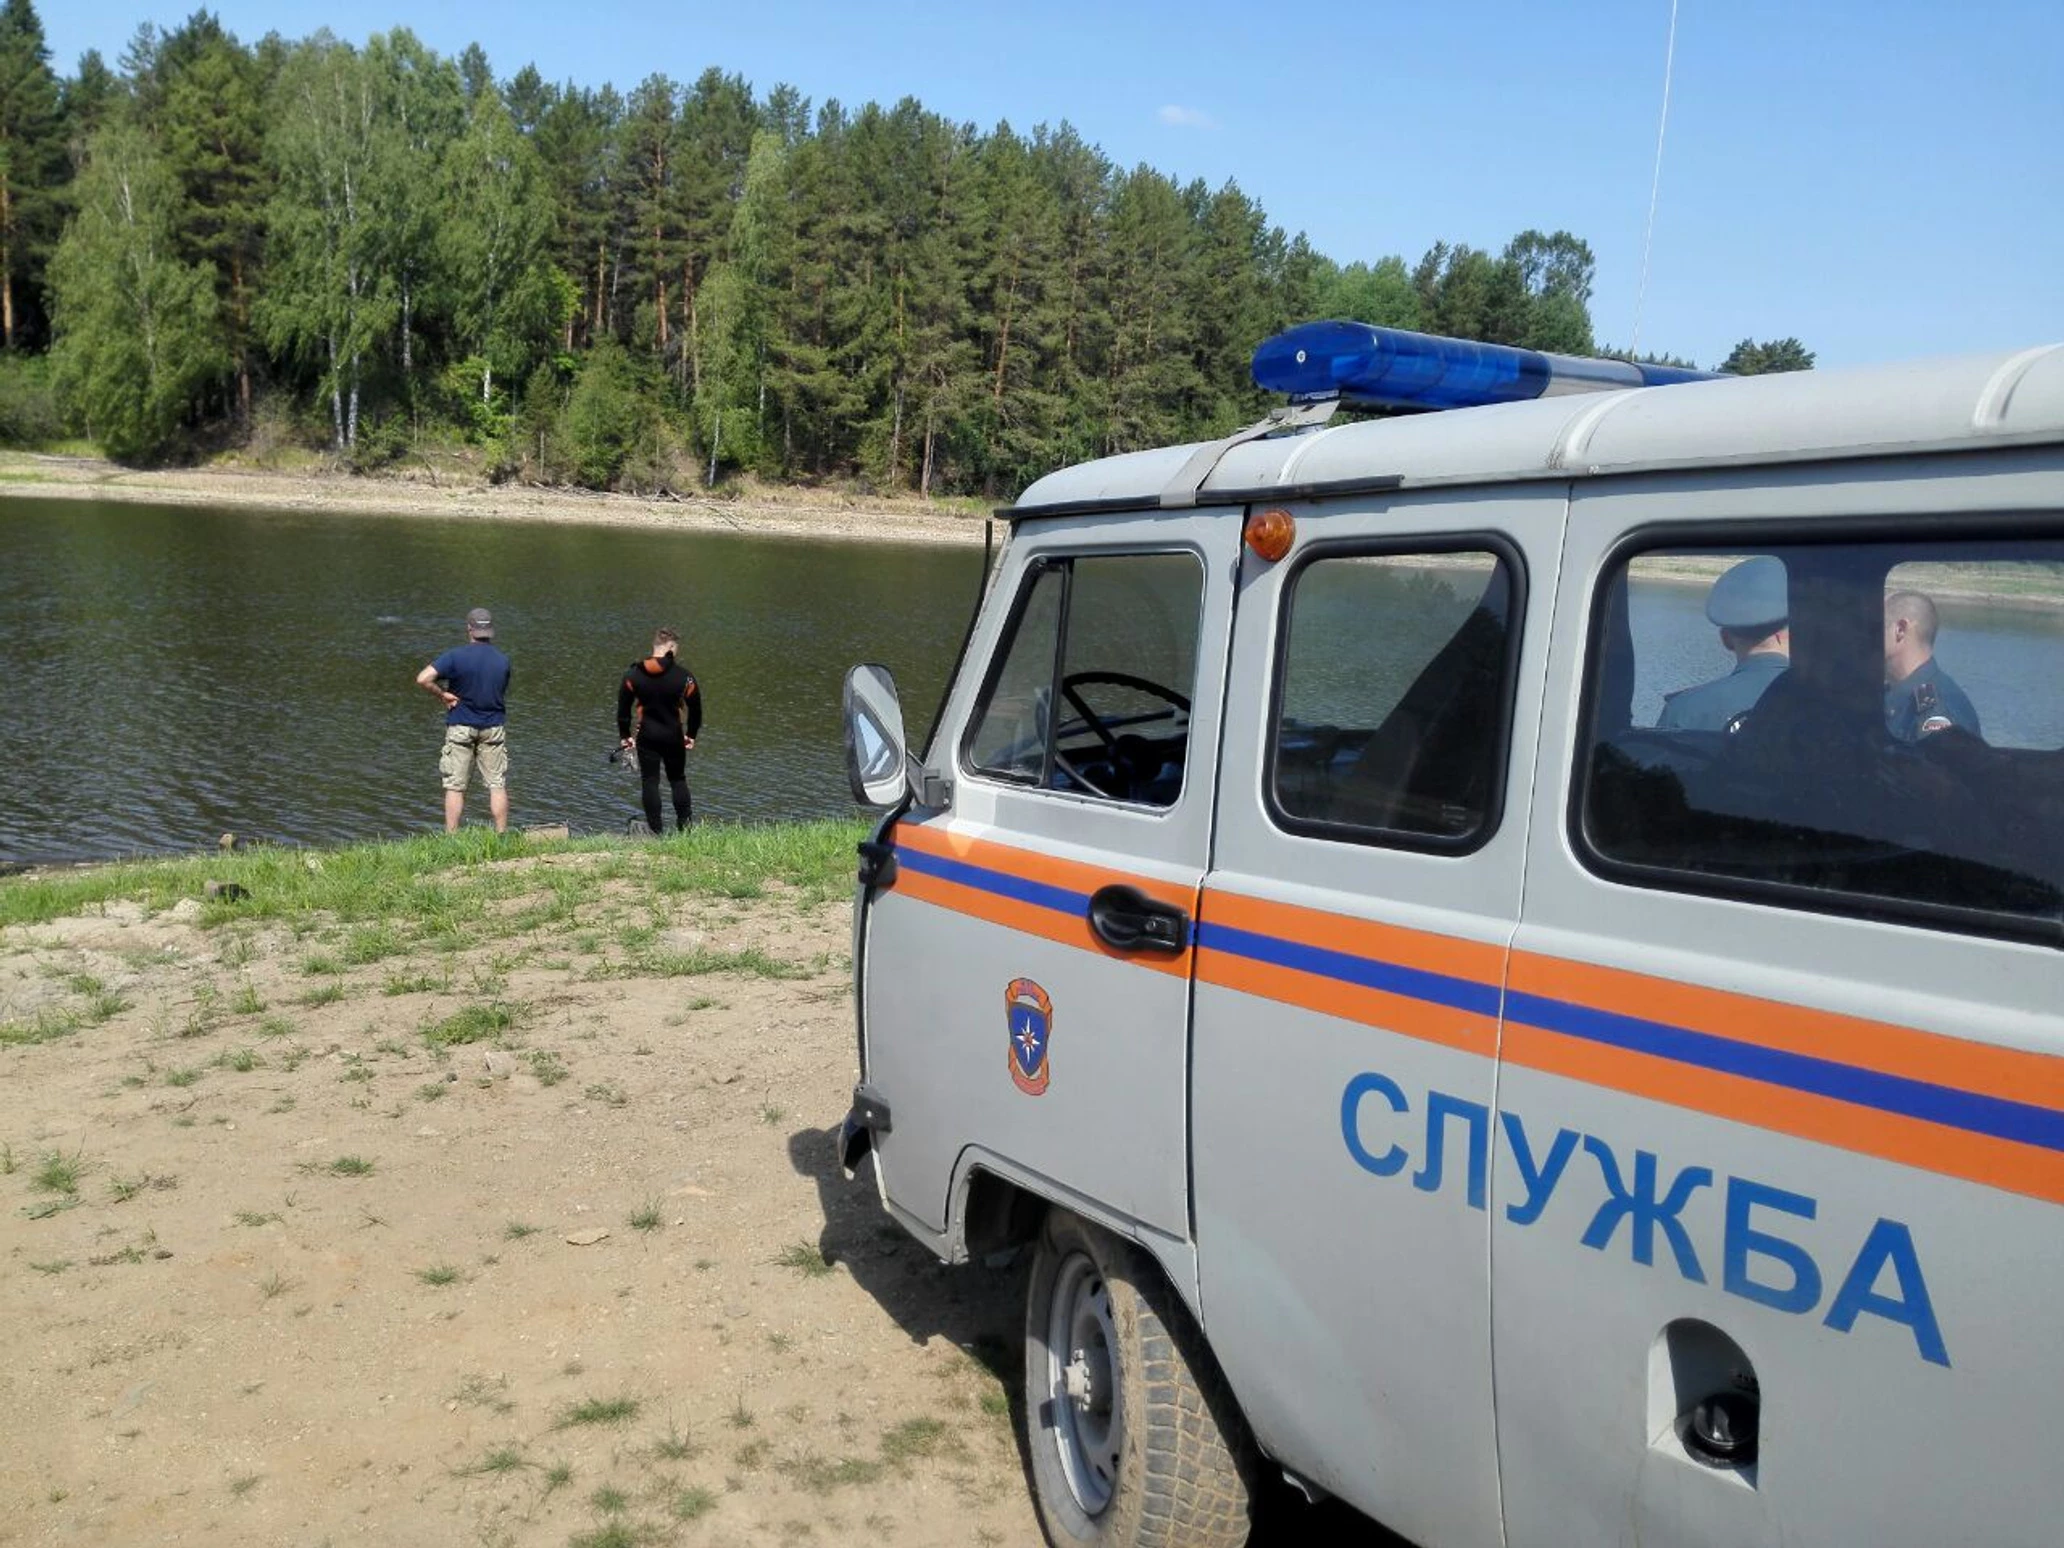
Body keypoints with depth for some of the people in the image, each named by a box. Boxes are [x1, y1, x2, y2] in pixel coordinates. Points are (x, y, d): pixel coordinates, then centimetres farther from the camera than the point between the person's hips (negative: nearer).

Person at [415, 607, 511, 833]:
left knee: (455, 787, 4)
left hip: (461, 727, -2)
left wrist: (443, 695, -8)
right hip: (494, 728, 2)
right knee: (498, 785, 5)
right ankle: (502, 836, 5)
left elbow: (423, 678, -20)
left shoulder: (456, 656, -11)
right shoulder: (503, 661, -1)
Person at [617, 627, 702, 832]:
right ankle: (685, 826, 11)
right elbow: (696, 709, 1)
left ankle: (656, 831, 5)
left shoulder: (634, 674, -3)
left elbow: (623, 708, 1)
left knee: (649, 782, 6)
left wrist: (624, 736, 11)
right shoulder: (684, 676, -7)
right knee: (678, 780, 14)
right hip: (674, 737, 0)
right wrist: (691, 735, 16)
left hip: (646, 738, 0)